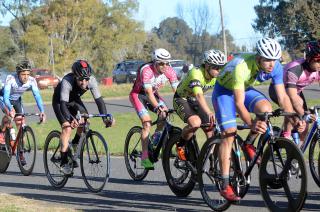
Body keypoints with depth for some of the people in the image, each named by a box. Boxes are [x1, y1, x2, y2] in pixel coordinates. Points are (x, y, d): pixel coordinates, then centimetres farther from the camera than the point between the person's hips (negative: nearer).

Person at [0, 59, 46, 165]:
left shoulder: (31, 81, -26)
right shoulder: (11, 78, -35)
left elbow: (37, 96, -32)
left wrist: (42, 111, -47)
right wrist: (10, 110, -59)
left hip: (16, 100, 4)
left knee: (21, 125, -5)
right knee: (9, 113, -35)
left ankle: (20, 153, 7)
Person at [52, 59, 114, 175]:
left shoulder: (91, 80, -28)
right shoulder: (67, 81, -39)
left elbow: (99, 100, -27)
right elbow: (63, 104, -46)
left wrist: (105, 118, -41)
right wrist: (70, 119, -63)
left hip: (74, 100, 5)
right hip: (59, 101, -5)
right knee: (67, 127, -20)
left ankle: (74, 146, 15)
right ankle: (64, 162, -14)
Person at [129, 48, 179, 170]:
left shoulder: (169, 71, -18)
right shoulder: (146, 70, -33)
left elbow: (177, 90, -19)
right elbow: (149, 92, -40)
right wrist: (157, 107, -51)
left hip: (153, 94, 5)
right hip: (138, 94, -5)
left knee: (166, 115, -19)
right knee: (147, 123, -22)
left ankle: (156, 140, 6)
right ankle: (145, 157, -19)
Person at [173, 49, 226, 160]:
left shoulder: (217, 76, -13)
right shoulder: (196, 73, -34)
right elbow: (199, 95, -47)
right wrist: (209, 113, -62)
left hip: (194, 101, 7)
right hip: (181, 99, -6)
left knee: (210, 128, -9)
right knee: (195, 122, -32)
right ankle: (180, 146, -7)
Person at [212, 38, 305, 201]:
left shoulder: (276, 67, -22)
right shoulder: (242, 67, -38)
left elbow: (282, 97, -17)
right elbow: (239, 103, -39)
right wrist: (251, 124, -53)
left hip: (245, 89, 5)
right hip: (224, 91, -5)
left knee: (266, 108, -25)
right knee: (229, 133, -16)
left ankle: (249, 144, 0)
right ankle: (225, 186, -13)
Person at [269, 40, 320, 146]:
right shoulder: (295, 69, -39)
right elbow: (293, 98, -45)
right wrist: (304, 115, -53)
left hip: (297, 90, 6)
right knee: (298, 102, -36)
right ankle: (286, 136, -23)